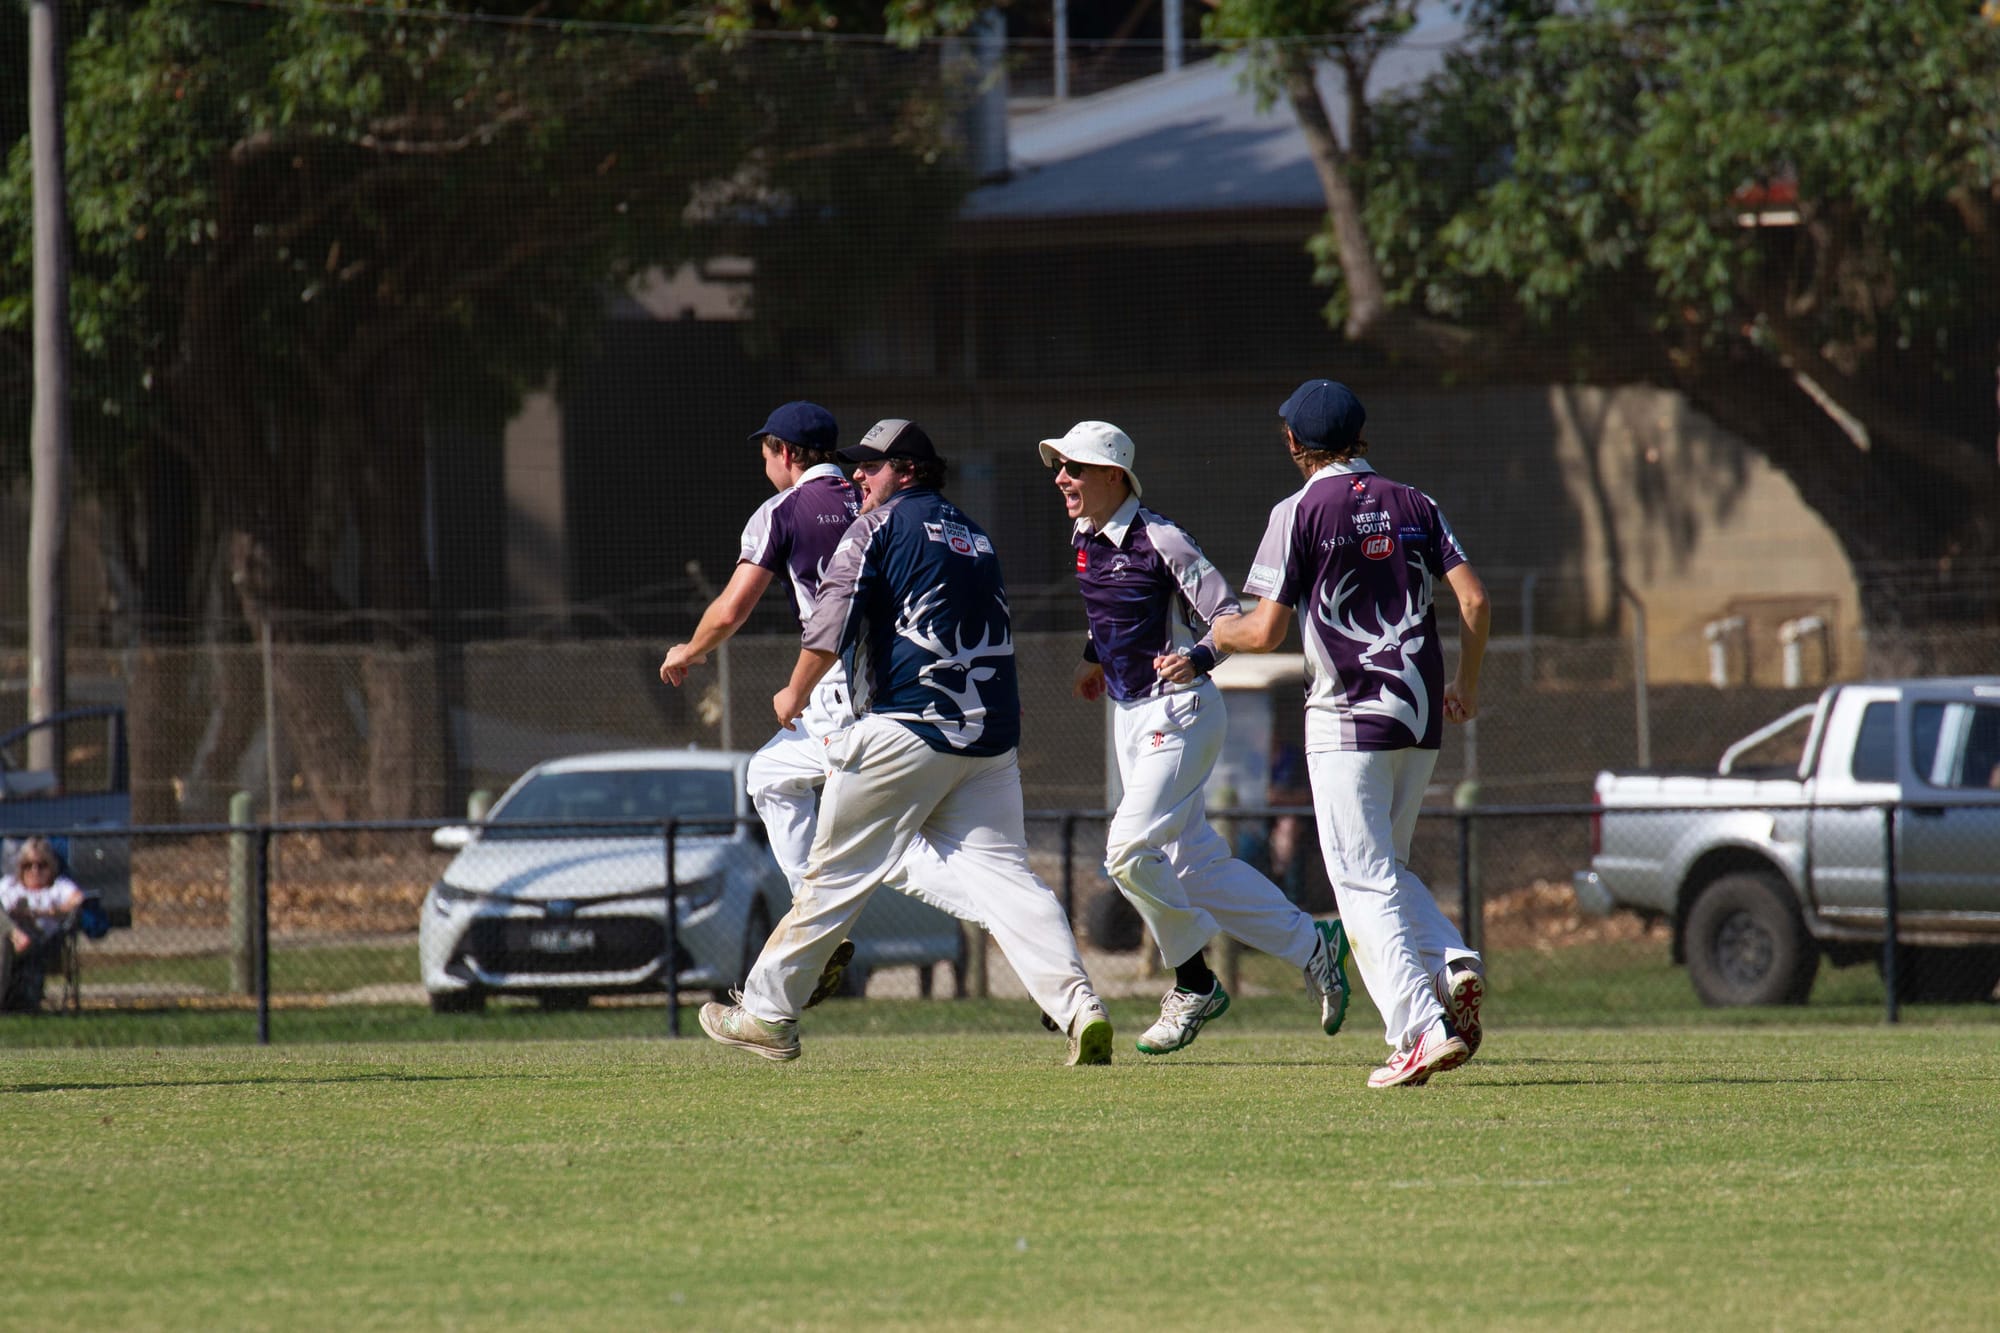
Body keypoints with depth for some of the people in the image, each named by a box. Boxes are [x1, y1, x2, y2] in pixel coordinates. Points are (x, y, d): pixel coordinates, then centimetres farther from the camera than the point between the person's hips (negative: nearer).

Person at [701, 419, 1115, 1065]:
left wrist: (796, 693, 3)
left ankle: (767, 1013, 11)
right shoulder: (974, 534, 22)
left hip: (907, 728, -6)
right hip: (990, 736, 6)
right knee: (1003, 871, -2)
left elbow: (833, 620, -9)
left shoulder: (881, 525, 0)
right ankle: (1078, 1006, -20)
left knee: (836, 874, 3)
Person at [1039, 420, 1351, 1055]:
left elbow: (1231, 616, -18)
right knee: (1194, 869, 6)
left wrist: (1198, 657, -34)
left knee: (1130, 851, -17)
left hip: (1178, 710, -8)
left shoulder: (1159, 539, -17)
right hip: (1128, 713, 8)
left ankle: (1194, 983, 0)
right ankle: (1310, 944, 19)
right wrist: (1095, 657, 22)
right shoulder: (1086, 541, 7)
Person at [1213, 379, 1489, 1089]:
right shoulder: (1414, 505, 9)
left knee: (1365, 883, -4)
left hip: (1347, 722, -6)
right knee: (1386, 868, 21)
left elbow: (1265, 632, -8)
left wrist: (1219, 632, 14)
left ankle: (1421, 1029, -16)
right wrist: (1466, 686, 16)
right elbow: (1473, 599, 1)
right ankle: (1453, 963, -4)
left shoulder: (1301, 512, -5)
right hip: (1420, 718, 6)